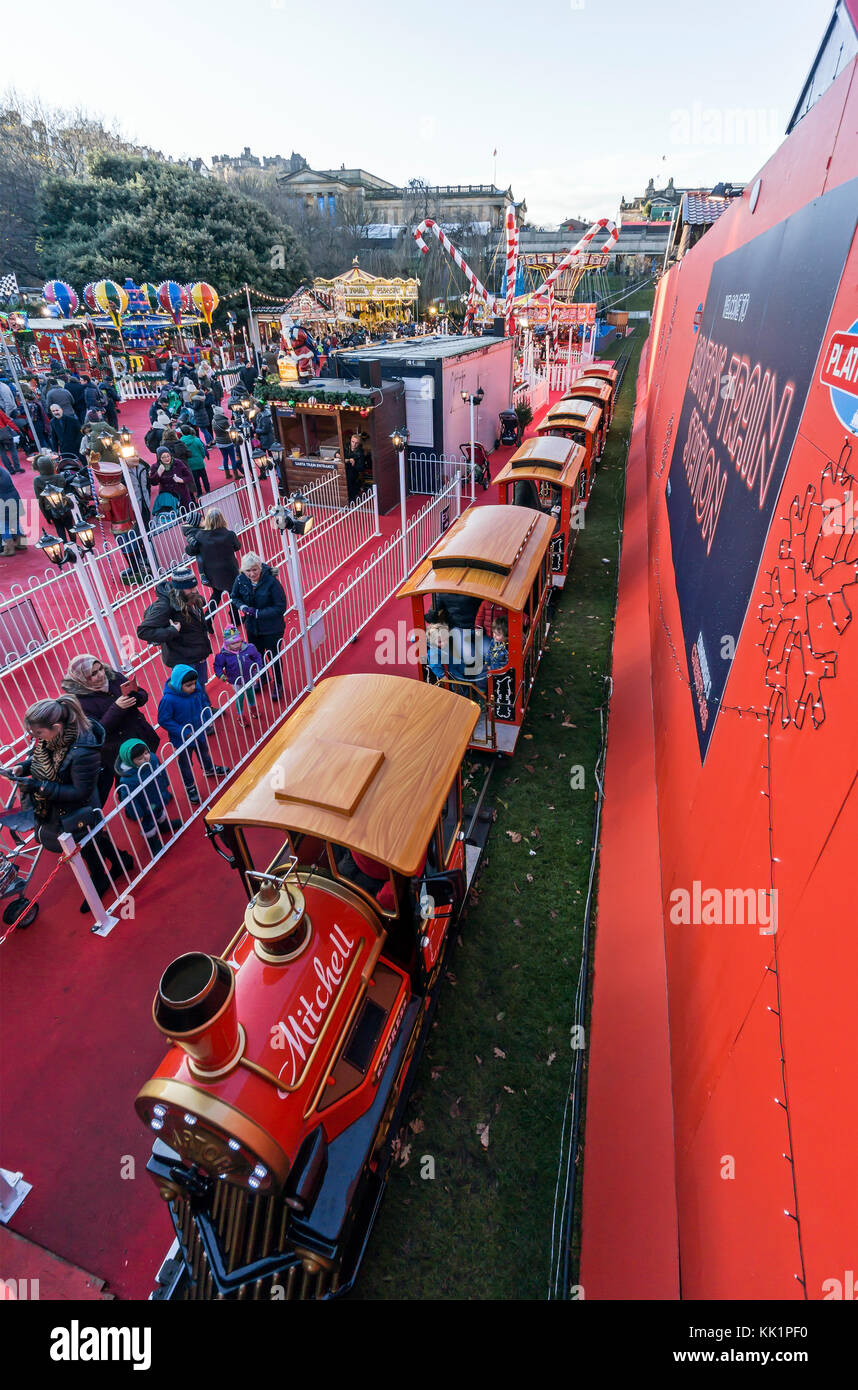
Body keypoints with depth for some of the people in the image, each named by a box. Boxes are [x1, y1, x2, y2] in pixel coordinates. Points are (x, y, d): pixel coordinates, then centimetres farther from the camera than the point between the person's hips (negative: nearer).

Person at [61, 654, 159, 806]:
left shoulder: (114, 676, -5)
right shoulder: (78, 700, -18)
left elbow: (143, 697, 1)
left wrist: (134, 694, -22)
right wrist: (116, 708, -32)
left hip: (143, 738, 5)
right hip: (117, 752, -5)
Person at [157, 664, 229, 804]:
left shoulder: (197, 687, -18)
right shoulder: (169, 699, -33)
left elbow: (204, 702, 2)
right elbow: (163, 720, -23)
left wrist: (207, 718, -6)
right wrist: (184, 732, -25)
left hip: (200, 731, 5)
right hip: (183, 738, -5)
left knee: (204, 751, 32)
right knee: (185, 763, 16)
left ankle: (209, 769, 61)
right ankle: (190, 787, 39)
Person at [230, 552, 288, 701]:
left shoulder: (271, 581, -24)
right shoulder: (241, 580, -11)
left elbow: (281, 607, -21)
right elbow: (234, 597, 9)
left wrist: (258, 613, -24)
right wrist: (243, 607, -13)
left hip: (272, 628, -5)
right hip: (252, 627, 5)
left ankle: (278, 685, 35)